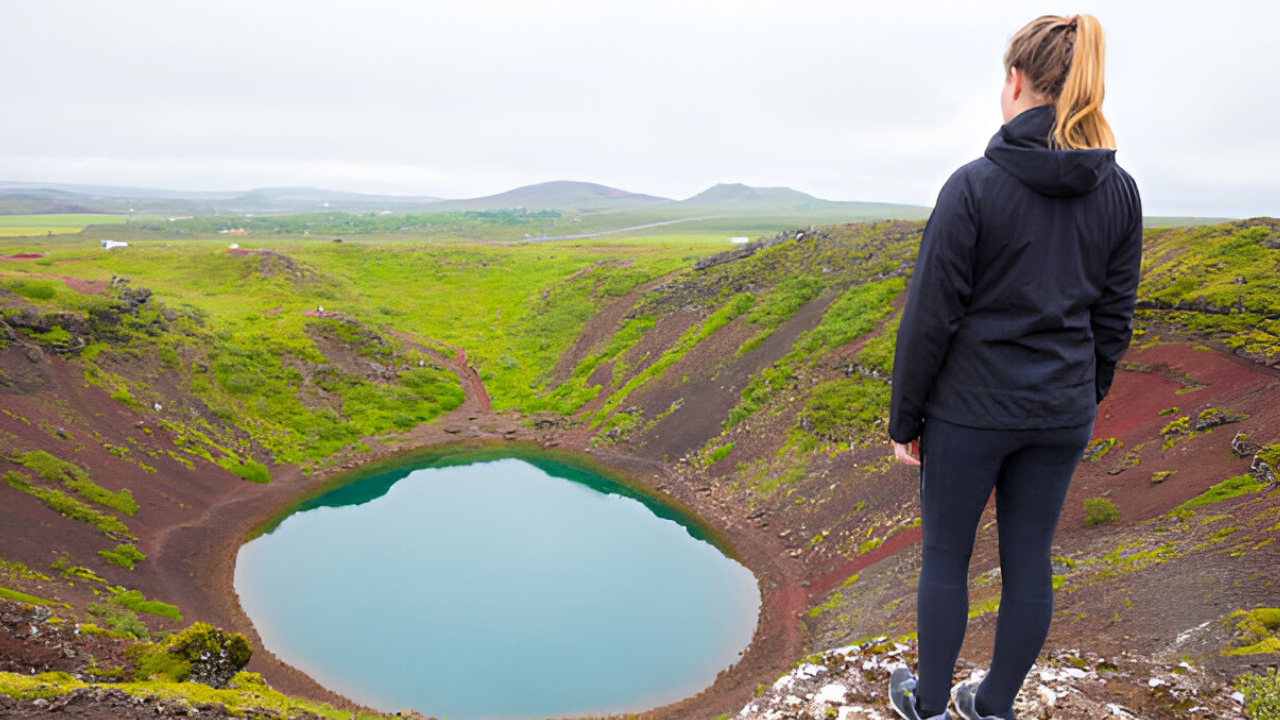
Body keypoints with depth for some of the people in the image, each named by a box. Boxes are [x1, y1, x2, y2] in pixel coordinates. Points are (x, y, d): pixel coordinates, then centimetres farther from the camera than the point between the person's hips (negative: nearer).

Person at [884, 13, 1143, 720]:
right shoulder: (1120, 191, -1)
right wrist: (1081, 403, 18)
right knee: (1029, 560, 16)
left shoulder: (973, 185, -17)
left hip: (970, 409, -5)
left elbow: (930, 318, -15)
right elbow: (1112, 321, 5)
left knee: (945, 556, 13)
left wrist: (904, 419, -5)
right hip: (1060, 412, 5)